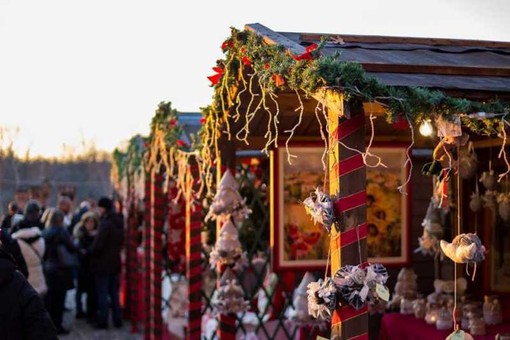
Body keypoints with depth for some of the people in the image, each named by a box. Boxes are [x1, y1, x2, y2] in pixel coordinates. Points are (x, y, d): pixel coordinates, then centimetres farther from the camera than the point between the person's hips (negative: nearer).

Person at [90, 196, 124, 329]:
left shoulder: (106, 223, -19)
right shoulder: (119, 222, 7)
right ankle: (117, 319, 17)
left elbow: (98, 245, -21)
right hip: (115, 262, 8)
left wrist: (91, 254, -4)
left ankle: (103, 320, 3)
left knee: (102, 293, 0)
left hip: (103, 263, -8)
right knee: (114, 292, 14)